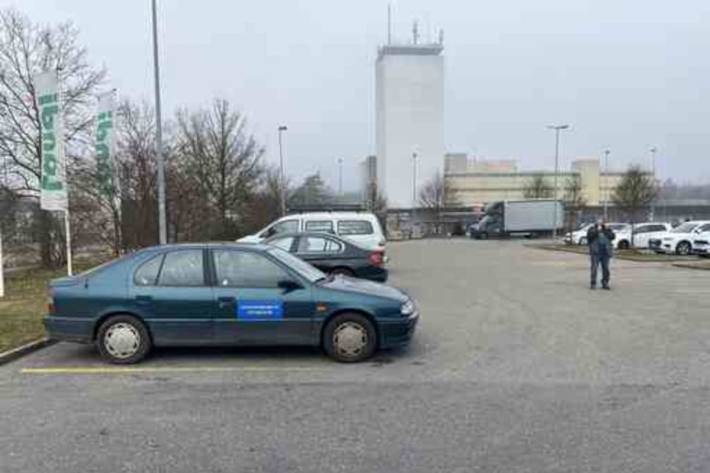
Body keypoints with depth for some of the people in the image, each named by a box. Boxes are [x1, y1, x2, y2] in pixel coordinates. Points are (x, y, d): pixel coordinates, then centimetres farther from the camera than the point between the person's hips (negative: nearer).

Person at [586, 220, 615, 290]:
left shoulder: (607, 230, 18)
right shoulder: (592, 229, 9)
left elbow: (613, 236, 2)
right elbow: (590, 235, -11)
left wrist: (607, 229, -5)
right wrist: (597, 230, -12)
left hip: (606, 253, 3)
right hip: (595, 252, -3)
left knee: (606, 268, 3)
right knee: (594, 268, -8)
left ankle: (605, 284, 10)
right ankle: (593, 284, -4)